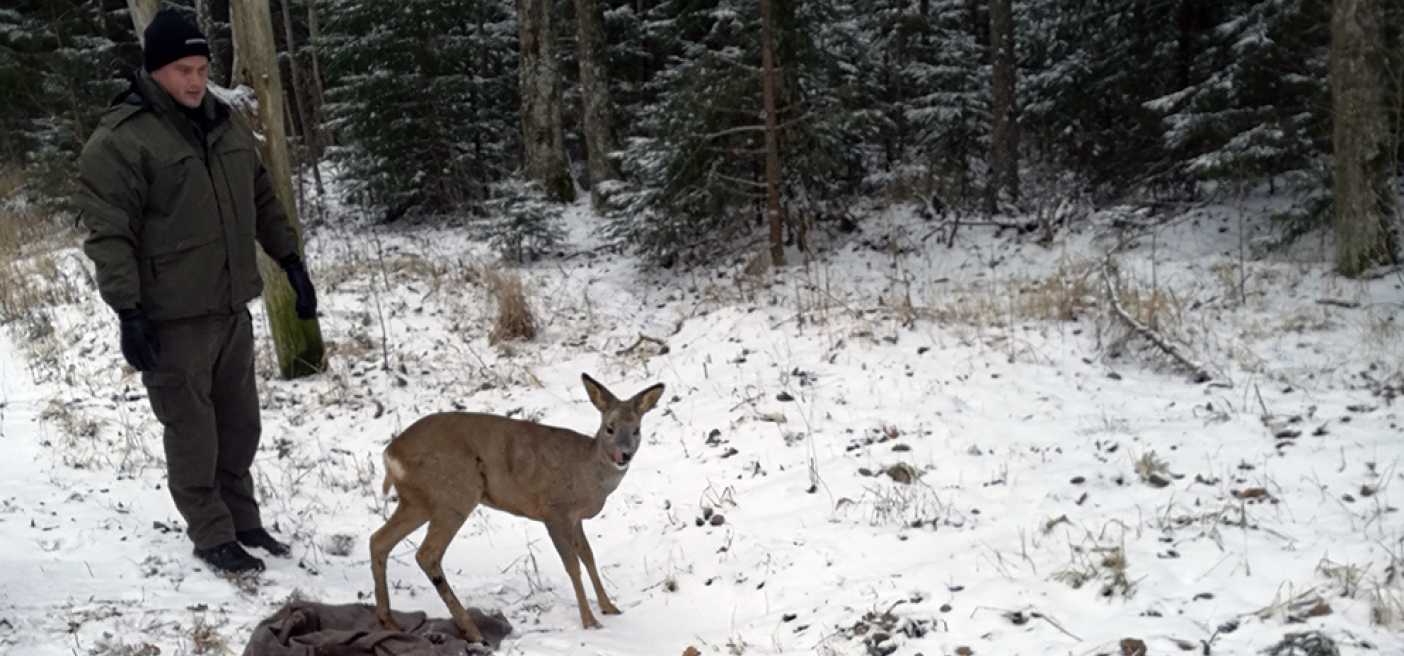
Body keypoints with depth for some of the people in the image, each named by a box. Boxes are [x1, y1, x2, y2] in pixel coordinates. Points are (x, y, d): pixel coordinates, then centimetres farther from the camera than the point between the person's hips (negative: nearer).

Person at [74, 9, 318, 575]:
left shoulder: (224, 126, 11)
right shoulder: (119, 140, -13)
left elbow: (263, 203, 20)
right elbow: (107, 233, -16)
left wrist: (291, 264, 14)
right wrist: (128, 312, -21)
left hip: (232, 308, 7)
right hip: (172, 319, -7)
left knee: (240, 426, 16)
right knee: (193, 434, 2)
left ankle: (242, 520, 30)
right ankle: (212, 536, 16)